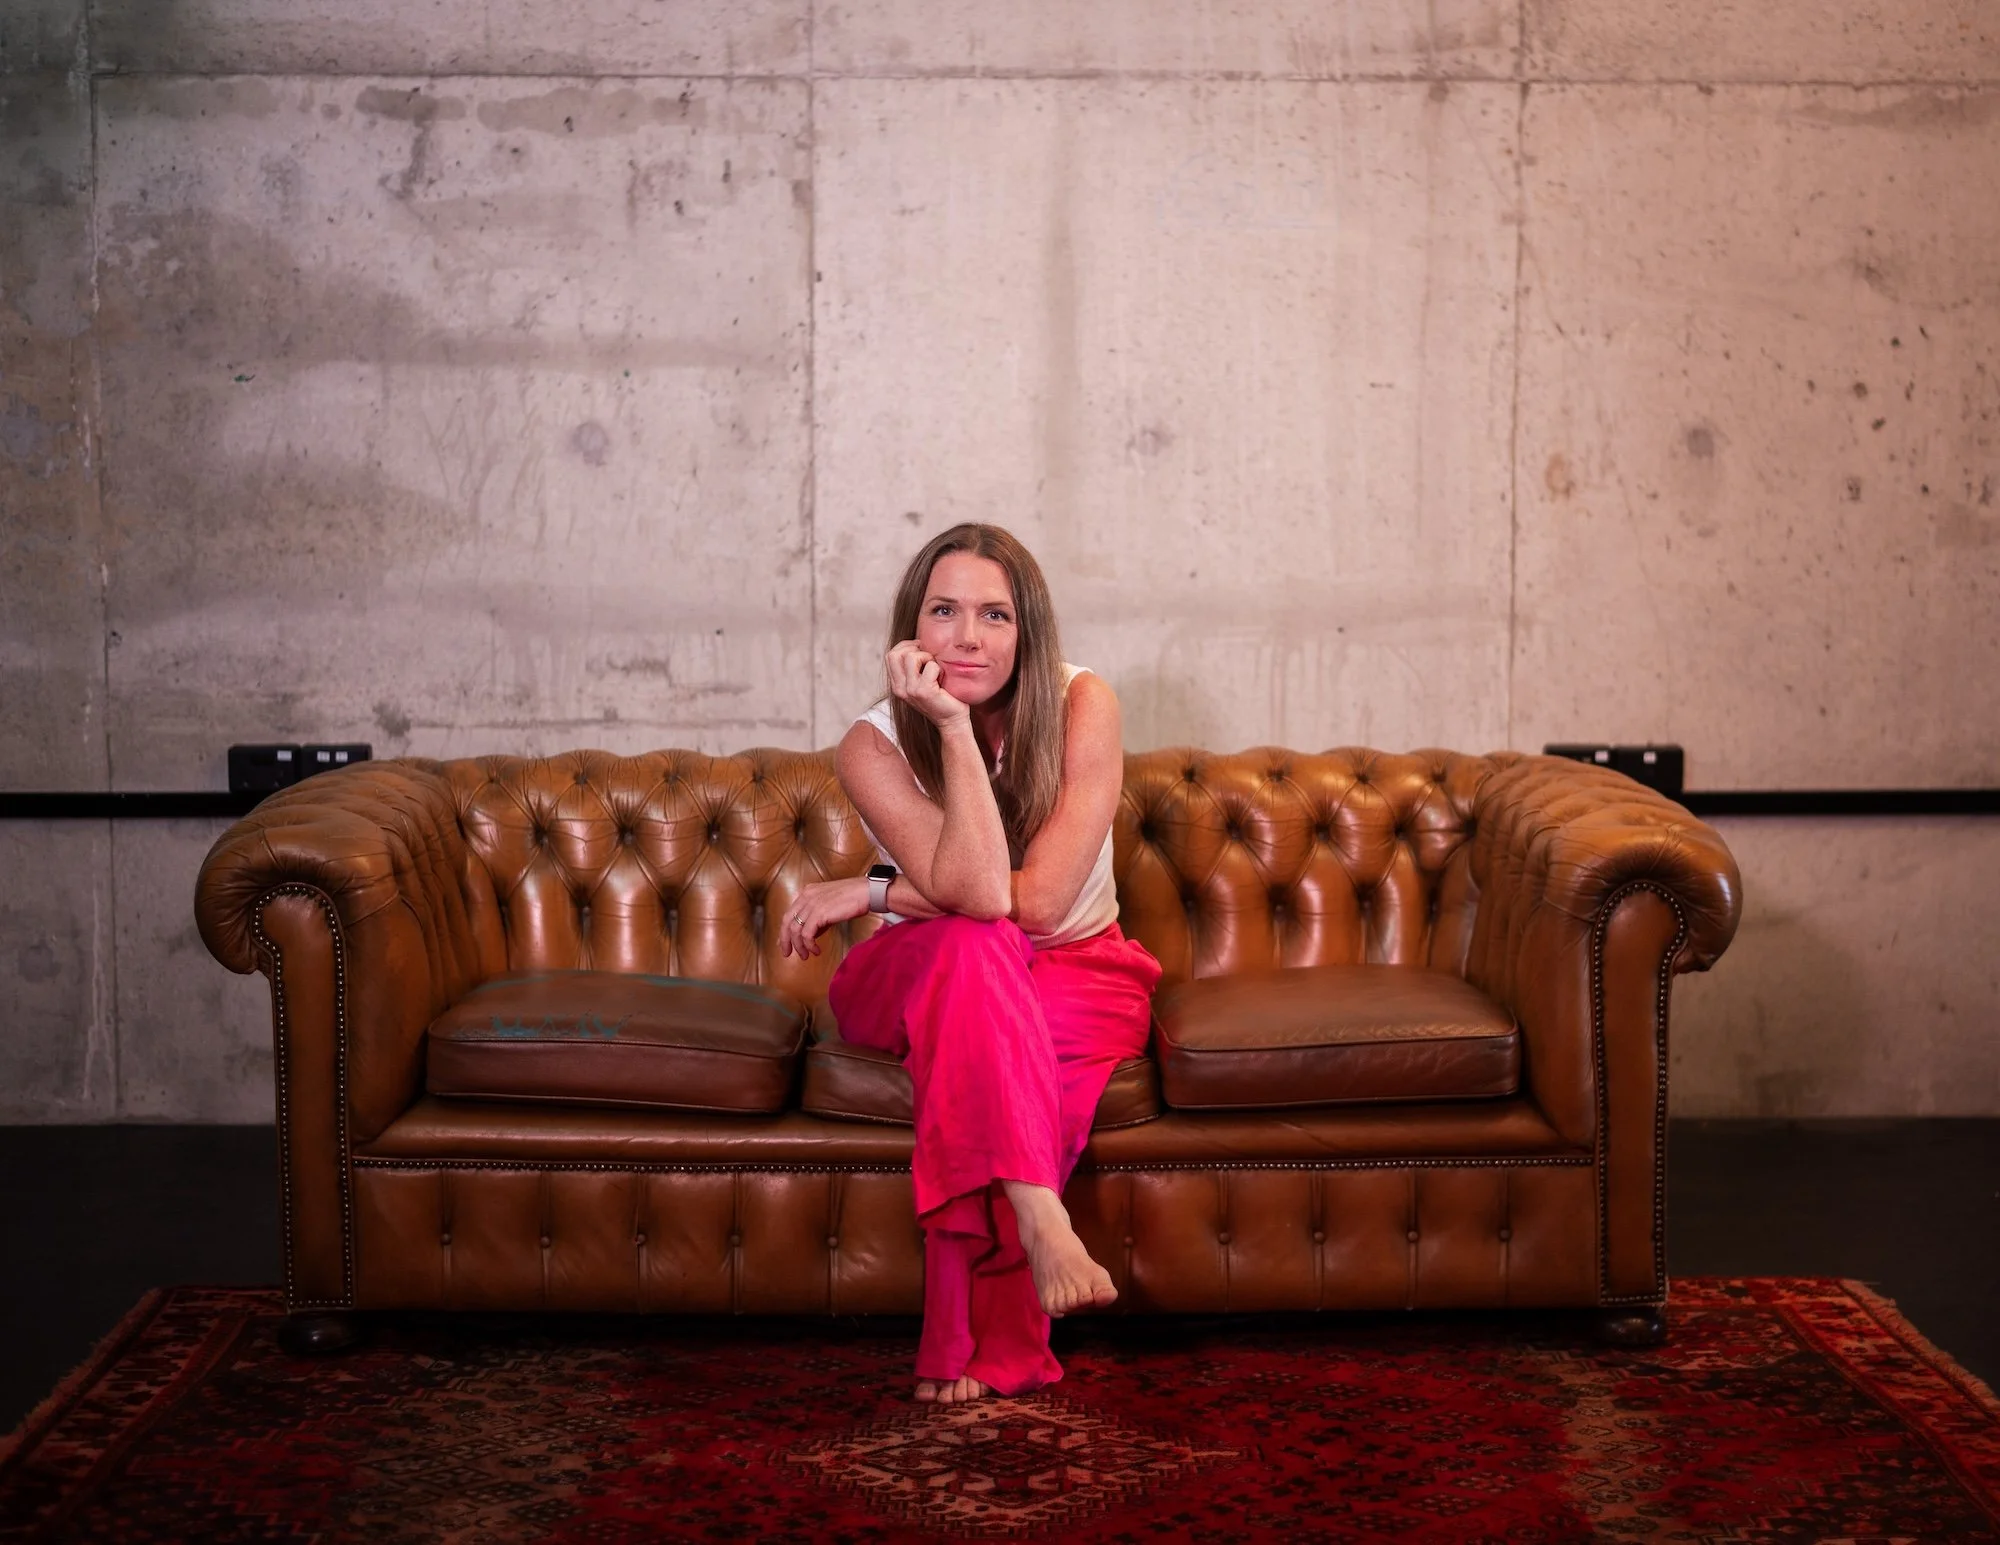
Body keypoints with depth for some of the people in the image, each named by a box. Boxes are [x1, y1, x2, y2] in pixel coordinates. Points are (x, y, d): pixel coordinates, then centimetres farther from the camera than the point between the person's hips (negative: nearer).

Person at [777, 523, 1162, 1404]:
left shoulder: (1081, 705, -16)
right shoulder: (874, 746, -15)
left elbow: (1042, 902, -23)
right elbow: (978, 894, -30)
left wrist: (872, 891, -18)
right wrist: (955, 726, -33)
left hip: (1077, 979, 0)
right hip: (916, 983, 0)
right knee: (975, 948, -36)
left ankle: (968, 1345, -32)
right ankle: (1041, 1222, -49)